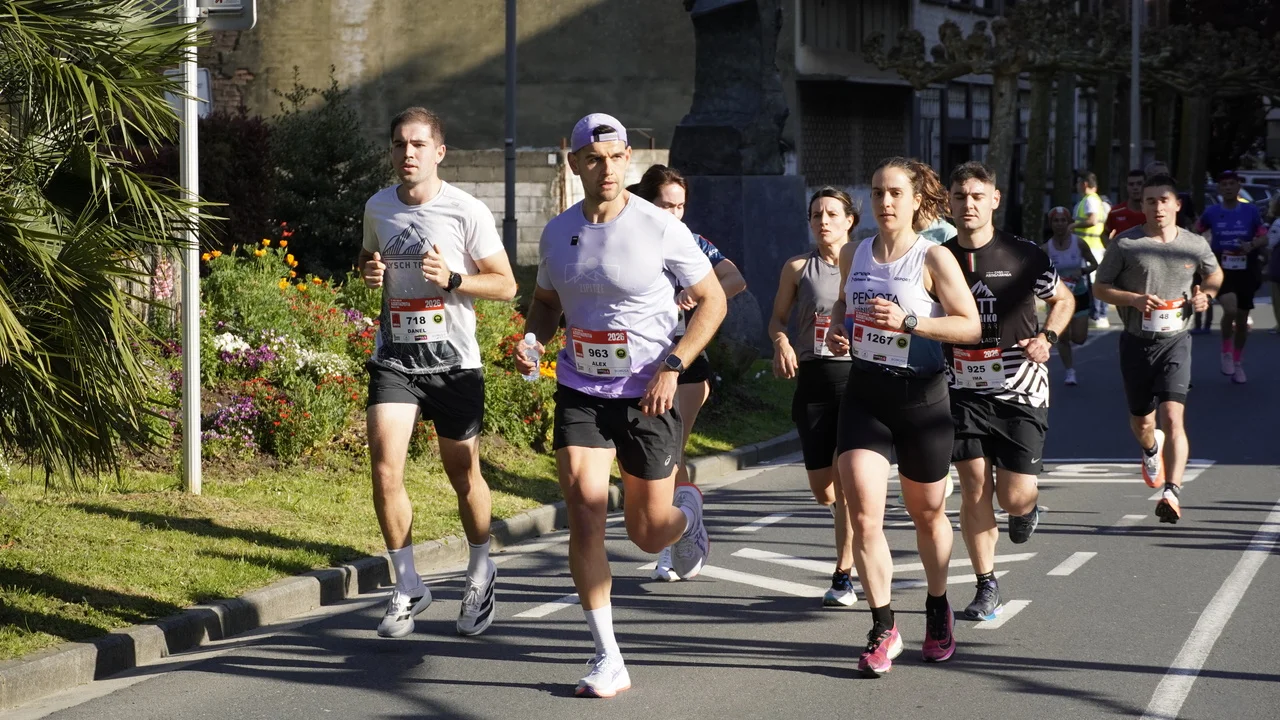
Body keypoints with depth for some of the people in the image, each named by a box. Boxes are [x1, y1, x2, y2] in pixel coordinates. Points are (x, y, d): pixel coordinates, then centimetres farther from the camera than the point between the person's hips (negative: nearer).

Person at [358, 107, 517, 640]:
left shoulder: (467, 212, -8)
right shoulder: (377, 207, 6)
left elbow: (506, 285, -3)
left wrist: (452, 279, -19)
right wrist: (369, 272, 1)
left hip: (453, 361, -3)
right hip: (394, 358, 3)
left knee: (463, 475, 7)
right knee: (385, 469, -13)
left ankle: (480, 573, 34)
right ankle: (408, 588, 1)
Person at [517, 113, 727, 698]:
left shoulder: (661, 229, -12)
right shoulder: (558, 232, 1)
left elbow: (712, 300, -4)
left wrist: (672, 368, -15)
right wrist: (533, 340, -4)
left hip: (648, 394, -3)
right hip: (580, 391, 3)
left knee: (648, 533, 6)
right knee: (584, 514, -13)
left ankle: (687, 512, 46)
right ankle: (608, 659, -5)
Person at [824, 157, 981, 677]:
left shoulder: (934, 258, -9)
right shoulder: (853, 255, 5)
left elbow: (971, 326, -12)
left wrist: (909, 322, -23)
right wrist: (837, 331, 2)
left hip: (921, 395, -3)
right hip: (864, 394, 3)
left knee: (926, 512, 13)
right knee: (863, 513, -12)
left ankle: (937, 608, 38)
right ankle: (883, 630, -2)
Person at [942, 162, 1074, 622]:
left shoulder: (1024, 256, -4)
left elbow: (1063, 299, 11)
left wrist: (1047, 337, -5)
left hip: (1020, 391, -2)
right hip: (964, 390, 2)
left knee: (1014, 496, -6)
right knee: (974, 489, -3)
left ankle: (1027, 509, 33)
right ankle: (986, 586, 11)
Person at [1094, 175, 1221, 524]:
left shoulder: (1195, 245, 2)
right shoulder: (1126, 243, -5)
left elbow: (1215, 273, 22)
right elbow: (1100, 288, 1)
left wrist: (1205, 295, 0)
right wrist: (1135, 299, -16)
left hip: (1175, 341, -1)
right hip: (1136, 341, 1)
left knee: (1172, 416, -18)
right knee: (1141, 420, 14)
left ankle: (1172, 492, -25)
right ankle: (1151, 449, 51)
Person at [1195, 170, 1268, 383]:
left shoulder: (1251, 211, -1)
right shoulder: (1212, 212, 0)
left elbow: (1264, 238, 2)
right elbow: (1196, 232, 17)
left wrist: (1252, 244, -19)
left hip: (1246, 271, 2)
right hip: (1222, 270, -2)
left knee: (1242, 318, 10)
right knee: (1230, 309, -26)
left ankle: (1238, 364, 29)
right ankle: (1226, 351, -1)